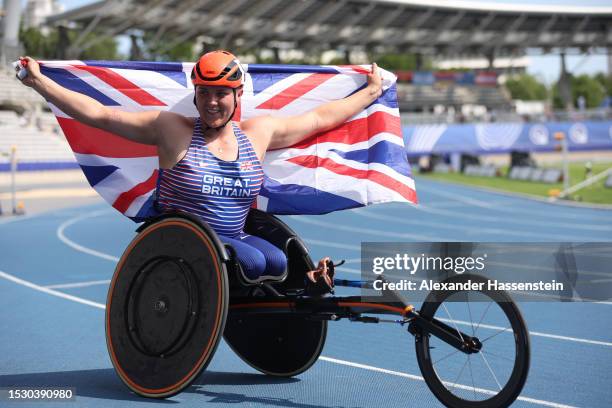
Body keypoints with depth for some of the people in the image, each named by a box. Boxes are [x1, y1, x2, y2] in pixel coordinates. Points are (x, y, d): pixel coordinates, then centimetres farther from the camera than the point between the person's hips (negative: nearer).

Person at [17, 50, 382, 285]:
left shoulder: (258, 133, 9)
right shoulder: (172, 129, -2)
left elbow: (320, 118, 21)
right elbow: (99, 114, -5)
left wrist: (371, 92, 28)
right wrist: (39, 82, -9)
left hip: (235, 239, 3)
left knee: (277, 262, -29)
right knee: (251, 262, -31)